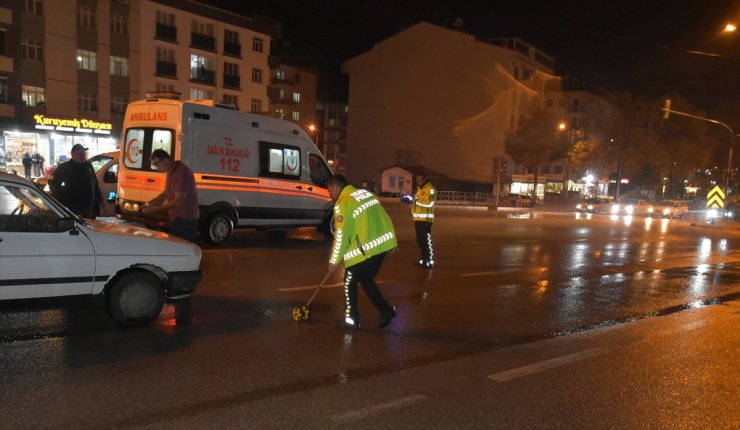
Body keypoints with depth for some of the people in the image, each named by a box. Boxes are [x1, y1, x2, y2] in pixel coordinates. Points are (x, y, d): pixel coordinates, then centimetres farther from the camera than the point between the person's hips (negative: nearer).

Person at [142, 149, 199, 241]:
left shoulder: (182, 172, -21)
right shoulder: (170, 172, 10)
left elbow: (178, 201, -24)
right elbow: (165, 193, 17)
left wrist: (155, 209, -21)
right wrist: (150, 203, 1)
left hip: (185, 219, -10)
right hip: (175, 218, 10)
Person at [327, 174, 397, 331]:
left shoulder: (343, 203, -11)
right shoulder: (365, 193, 14)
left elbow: (341, 236, -12)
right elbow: (379, 218, 17)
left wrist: (334, 261, -1)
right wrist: (392, 240, 23)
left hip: (366, 248, -8)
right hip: (384, 242, 8)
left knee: (350, 282, 11)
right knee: (366, 279, 23)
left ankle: (351, 320, 18)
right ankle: (386, 310, 17)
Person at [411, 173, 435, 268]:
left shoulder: (430, 189, -9)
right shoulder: (419, 189, 19)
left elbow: (429, 203, -22)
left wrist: (415, 200, -23)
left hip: (425, 219, -9)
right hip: (418, 219, 9)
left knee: (426, 240, -8)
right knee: (419, 240, 13)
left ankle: (430, 261, -2)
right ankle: (424, 259, 23)